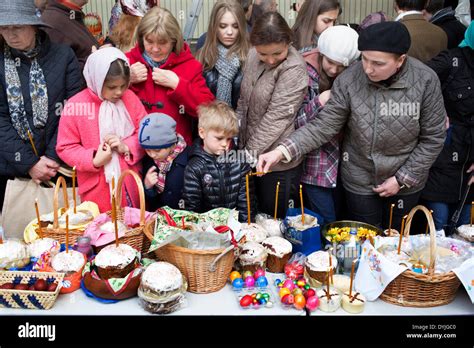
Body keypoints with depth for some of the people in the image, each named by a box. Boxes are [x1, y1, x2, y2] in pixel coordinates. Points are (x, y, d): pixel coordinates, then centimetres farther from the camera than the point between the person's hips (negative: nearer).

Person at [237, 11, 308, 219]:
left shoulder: (293, 69, -20)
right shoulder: (253, 56, 2)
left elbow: (276, 118, -21)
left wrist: (249, 154, -16)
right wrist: (242, 145, 7)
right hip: (253, 156, 7)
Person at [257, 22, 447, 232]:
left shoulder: (426, 81, -19)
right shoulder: (348, 80, -20)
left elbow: (433, 137, -10)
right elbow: (324, 125, -16)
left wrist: (402, 179, -11)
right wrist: (282, 151, -28)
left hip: (406, 182, 1)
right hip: (360, 181, 0)